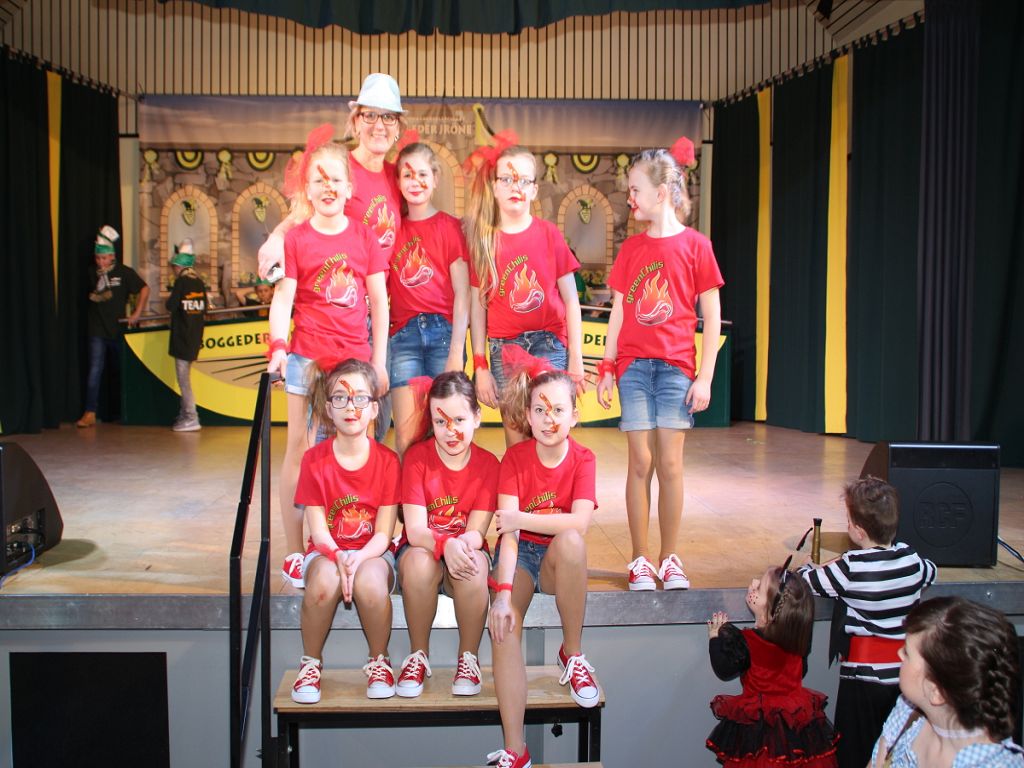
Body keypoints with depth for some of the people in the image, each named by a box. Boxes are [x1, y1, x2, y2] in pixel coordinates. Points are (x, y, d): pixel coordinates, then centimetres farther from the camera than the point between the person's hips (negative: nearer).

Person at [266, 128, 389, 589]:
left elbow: (379, 301, 6)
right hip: (309, 356, -2)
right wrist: (278, 347, -19)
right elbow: (283, 297, -3)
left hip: (355, 357, 2)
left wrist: (379, 361, 3)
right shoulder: (296, 239, 1)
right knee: (301, 451, 1)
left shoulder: (365, 237, 6)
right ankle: (295, 553, 7)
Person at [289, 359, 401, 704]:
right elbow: (318, 529, -6)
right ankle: (311, 662, -9)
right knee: (324, 581, -36)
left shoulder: (387, 461, -4)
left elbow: (383, 533, -6)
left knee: (370, 583, -36)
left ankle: (378, 660, -7)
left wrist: (358, 559, -26)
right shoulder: (315, 459, -3)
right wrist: (338, 557, -27)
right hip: (326, 552, 1)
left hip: (371, 553, 0)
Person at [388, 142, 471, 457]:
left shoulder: (450, 227, 4)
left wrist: (456, 352, -9)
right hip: (403, 336, 2)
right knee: (406, 438, -4)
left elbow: (462, 293, -1)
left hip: (443, 331, -2)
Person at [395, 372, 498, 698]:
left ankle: (468, 658, -12)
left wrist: (464, 543, -37)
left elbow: (476, 532, -11)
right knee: (419, 562, -36)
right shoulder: (417, 457, -9)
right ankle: (418, 655, -13)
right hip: (421, 548, 0)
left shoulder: (488, 464, -5)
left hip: (466, 552, 1)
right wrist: (446, 544, -39)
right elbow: (415, 530, -17)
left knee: (473, 568, -35)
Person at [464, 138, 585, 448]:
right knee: (516, 442, 3)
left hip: (549, 345, -1)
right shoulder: (482, 240, 3)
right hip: (504, 349, 1)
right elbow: (477, 306, 4)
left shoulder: (549, 234, 0)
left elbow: (570, 300, 2)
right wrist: (480, 367, 1)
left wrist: (576, 360, -2)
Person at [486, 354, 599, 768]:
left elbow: (579, 522, -23)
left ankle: (573, 653, -17)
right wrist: (503, 592, -28)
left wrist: (519, 518, -23)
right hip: (518, 555, 0)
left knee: (571, 541, -35)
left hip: (558, 560, 0)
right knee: (504, 626, -28)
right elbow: (507, 531, -17)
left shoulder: (582, 459, -6)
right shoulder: (515, 457, -7)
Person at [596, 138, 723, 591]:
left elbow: (712, 317, -2)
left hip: (676, 367, -2)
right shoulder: (631, 248, 8)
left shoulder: (695, 246, -2)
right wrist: (606, 368, 5)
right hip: (634, 365, 2)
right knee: (640, 461, 1)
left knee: (670, 463, -1)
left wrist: (705, 376, -6)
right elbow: (618, 312, 10)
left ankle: (670, 559, 13)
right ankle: (640, 560, 10)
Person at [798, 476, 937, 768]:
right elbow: (930, 572, 21)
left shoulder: (852, 569, -18)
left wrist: (810, 567, 13)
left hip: (865, 674, -5)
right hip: (905, 672, 5)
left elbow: (805, 582, -8)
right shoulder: (911, 558, -2)